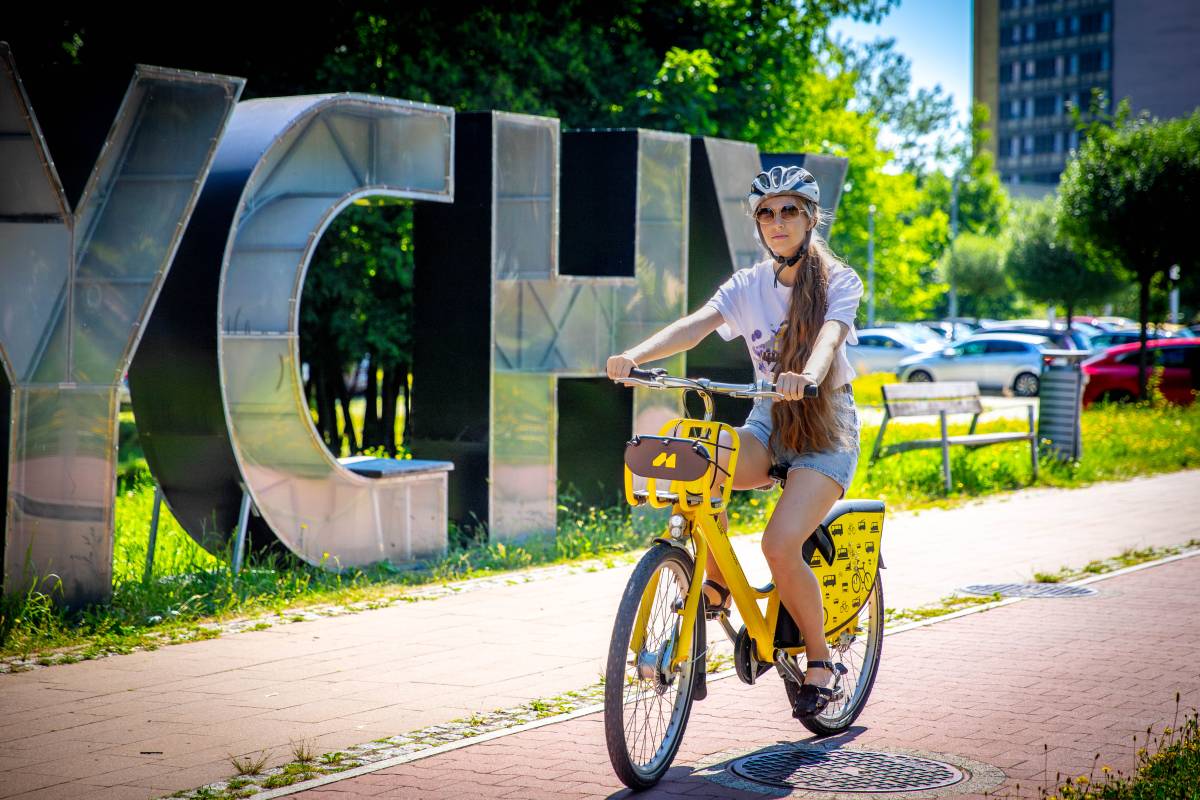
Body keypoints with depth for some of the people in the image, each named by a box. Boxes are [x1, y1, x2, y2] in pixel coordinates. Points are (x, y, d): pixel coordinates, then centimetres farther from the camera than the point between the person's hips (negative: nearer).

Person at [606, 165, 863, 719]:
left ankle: (821, 661, -3)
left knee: (780, 544, -25)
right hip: (768, 426, 4)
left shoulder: (838, 282, -6)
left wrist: (805, 375, -52)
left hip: (826, 431, -4)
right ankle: (717, 584, -8)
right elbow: (697, 324, -15)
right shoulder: (748, 286, 3)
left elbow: (829, 336, -28)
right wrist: (636, 355, -35)